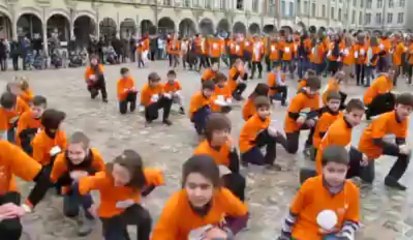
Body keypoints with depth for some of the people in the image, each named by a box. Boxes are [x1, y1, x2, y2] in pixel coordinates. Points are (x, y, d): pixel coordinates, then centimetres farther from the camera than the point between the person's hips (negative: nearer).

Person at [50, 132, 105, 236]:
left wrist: (88, 174, -41)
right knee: (70, 212, -3)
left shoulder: (96, 157, -37)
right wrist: (70, 176, -40)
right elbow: (53, 181, -24)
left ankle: (89, 216, -12)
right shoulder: (61, 160, -35)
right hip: (71, 187, 2)